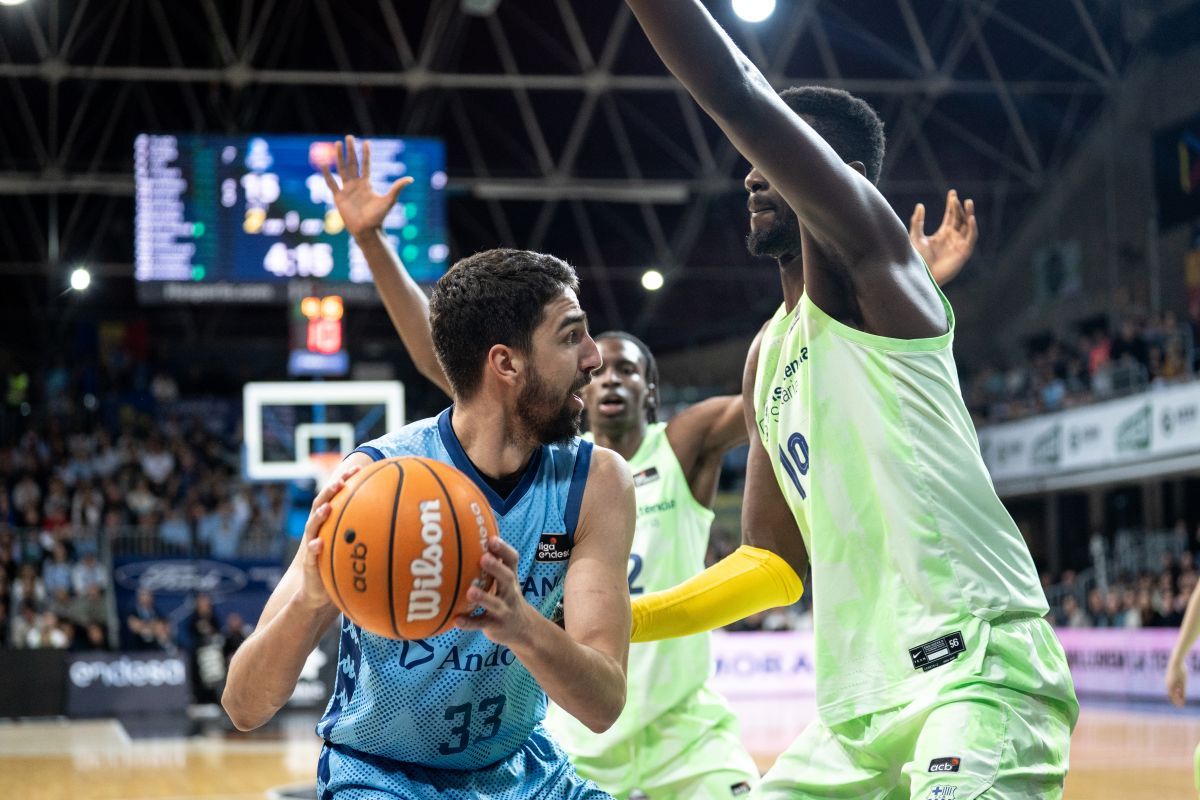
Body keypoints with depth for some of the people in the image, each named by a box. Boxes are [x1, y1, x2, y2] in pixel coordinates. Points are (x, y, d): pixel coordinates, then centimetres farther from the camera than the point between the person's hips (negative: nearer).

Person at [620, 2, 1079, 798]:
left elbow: (741, 97, -18)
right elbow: (775, 565, 25)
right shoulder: (767, 356, 21)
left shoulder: (866, 260, -2)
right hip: (860, 706, 9)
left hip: (974, 672, -9)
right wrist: (612, 621, 20)